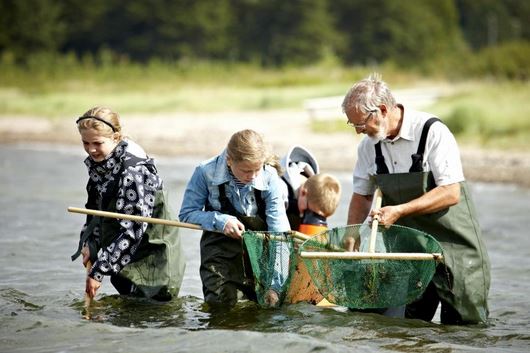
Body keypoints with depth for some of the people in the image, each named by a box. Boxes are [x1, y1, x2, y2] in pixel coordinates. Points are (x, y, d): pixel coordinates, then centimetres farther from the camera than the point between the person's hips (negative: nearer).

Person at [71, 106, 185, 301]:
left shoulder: (133, 171, -26)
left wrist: (99, 271, -26)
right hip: (125, 258, 8)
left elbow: (131, 230, -27)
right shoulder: (97, 162, 1)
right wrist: (89, 243, -2)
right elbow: (97, 211, 14)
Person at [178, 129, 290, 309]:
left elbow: (279, 231, -21)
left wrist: (274, 285, -28)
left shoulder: (269, 177, -18)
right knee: (221, 299, -18)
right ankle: (234, 283, 18)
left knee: (273, 300, -9)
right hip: (221, 243, -1)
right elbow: (186, 214, -8)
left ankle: (247, 285, 24)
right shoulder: (206, 173, -18)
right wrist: (220, 221, -27)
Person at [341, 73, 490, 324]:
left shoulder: (432, 132, -17)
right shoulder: (369, 144, 2)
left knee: (463, 327, -2)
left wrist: (400, 210, -26)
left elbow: (451, 193, -21)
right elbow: (362, 195, 14)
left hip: (453, 245, -5)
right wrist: (351, 234, -1)